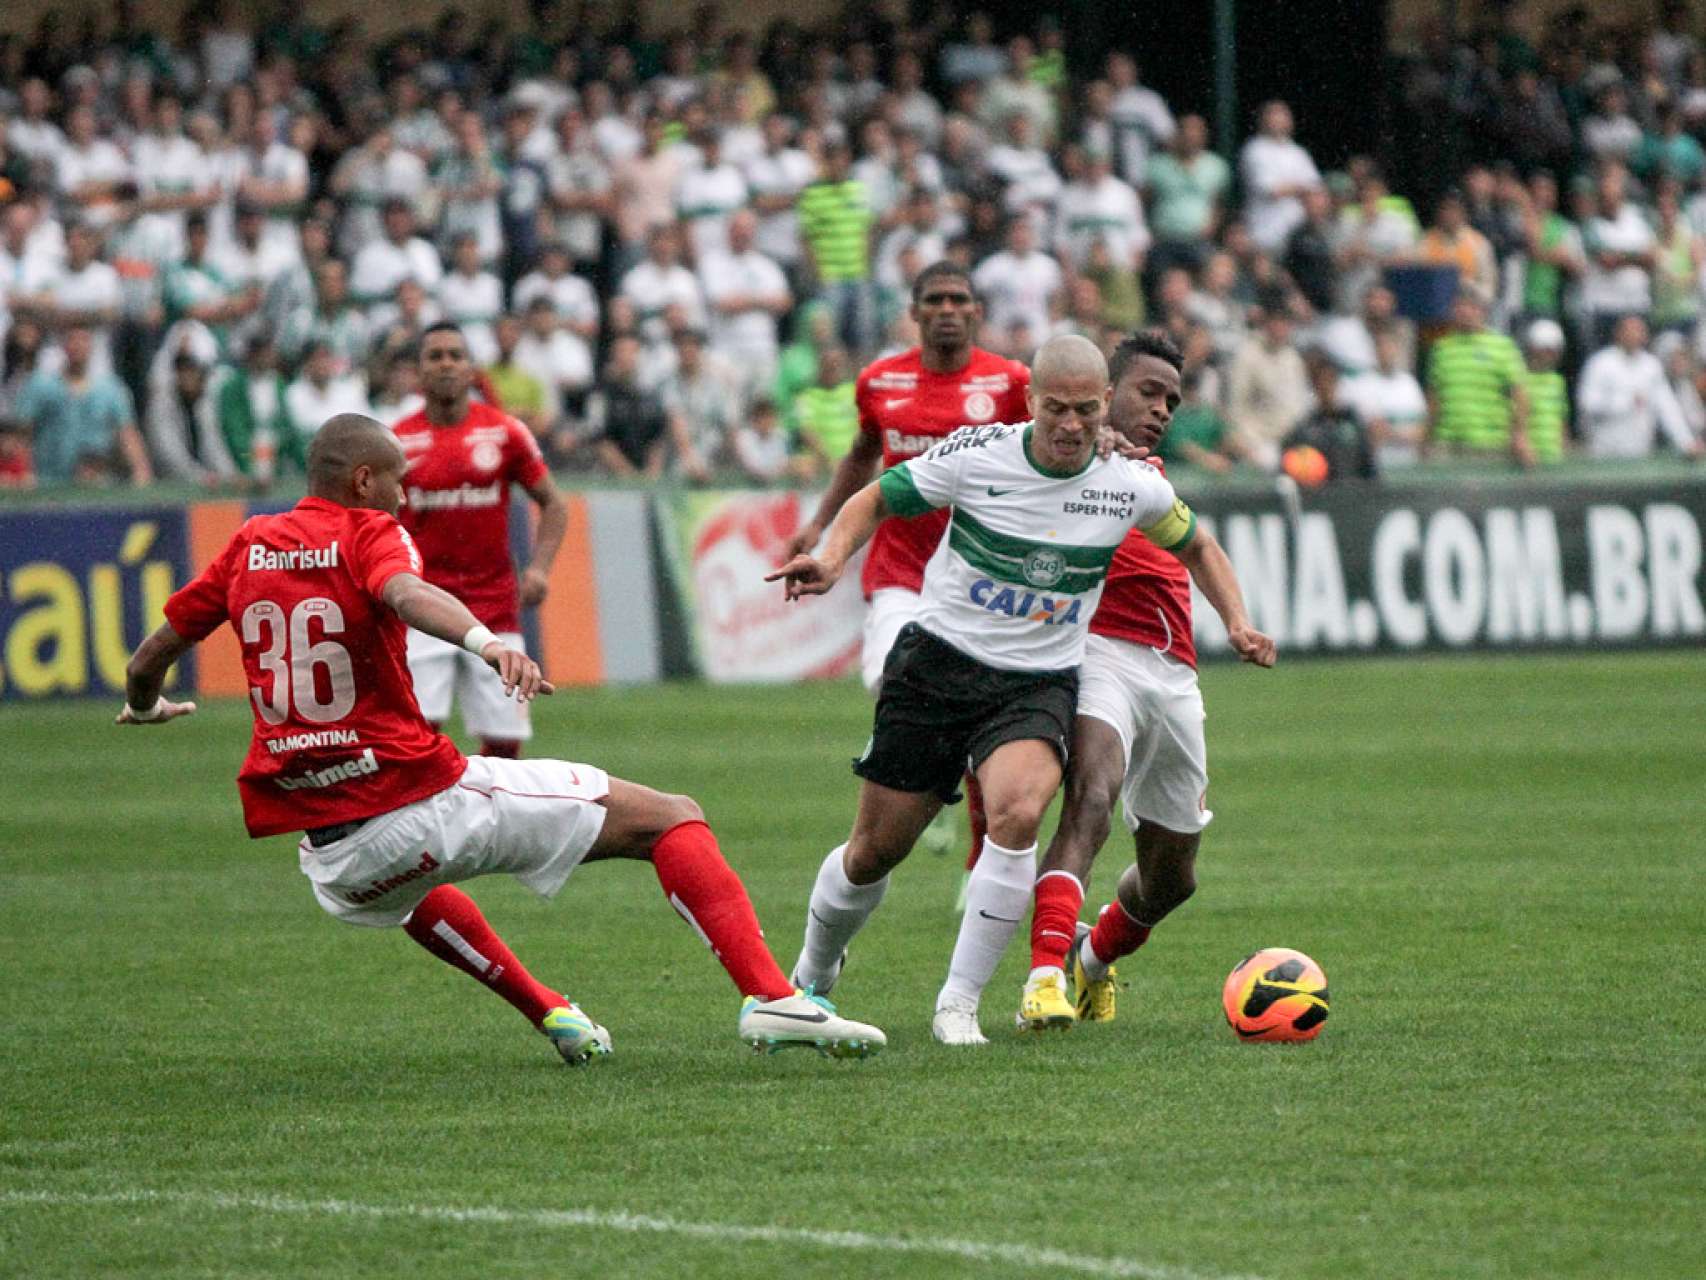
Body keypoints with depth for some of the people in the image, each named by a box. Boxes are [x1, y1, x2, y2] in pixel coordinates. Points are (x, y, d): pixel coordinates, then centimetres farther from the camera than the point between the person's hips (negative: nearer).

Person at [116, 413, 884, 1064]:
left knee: (409, 887, 46)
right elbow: (408, 594, -28)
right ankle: (769, 997, -17)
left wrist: (144, 706, 40)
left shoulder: (248, 547, 11)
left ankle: (549, 1012, 41)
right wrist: (483, 640, -47)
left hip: (329, 851, 6)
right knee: (670, 820, -1)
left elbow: (154, 654, 17)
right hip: (425, 797, -6)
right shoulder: (368, 534, -4)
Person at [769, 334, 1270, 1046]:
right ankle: (811, 977, 36)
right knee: (875, 850, 5)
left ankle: (959, 1005, -19)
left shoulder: (1133, 486, -5)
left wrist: (1235, 620, 2)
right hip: (938, 663, 0)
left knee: (1017, 813, -30)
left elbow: (1195, 547, 15)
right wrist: (832, 556, -17)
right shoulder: (975, 455, -11)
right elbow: (877, 500, 1)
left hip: (1039, 685, 0)